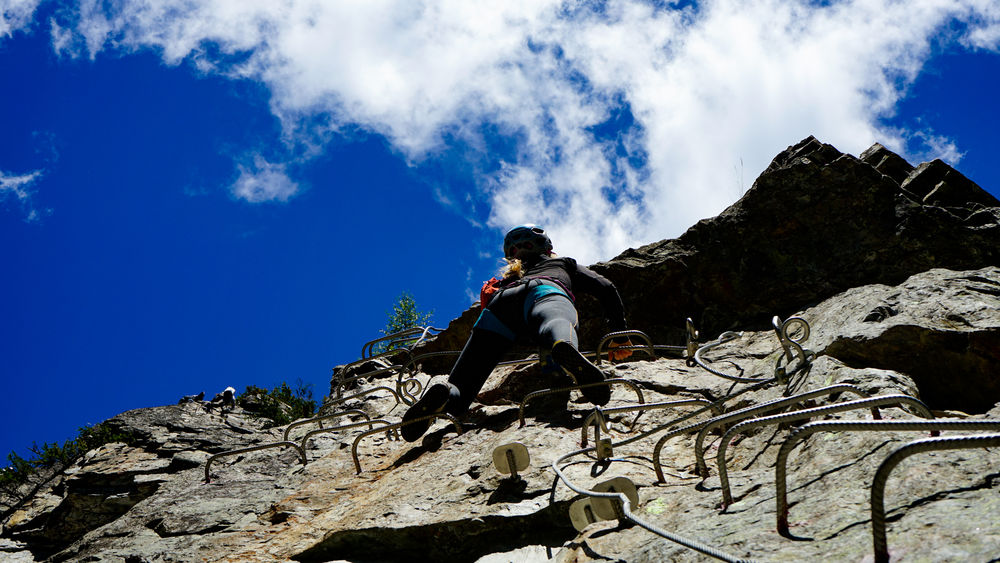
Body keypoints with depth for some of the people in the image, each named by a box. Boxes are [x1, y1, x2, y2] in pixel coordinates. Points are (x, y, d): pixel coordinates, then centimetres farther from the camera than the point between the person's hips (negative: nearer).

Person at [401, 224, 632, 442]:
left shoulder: (508, 278, 48)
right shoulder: (565, 264, 42)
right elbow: (606, 288, 32)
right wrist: (620, 337, 38)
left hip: (499, 303, 2)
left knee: (457, 394, -7)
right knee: (556, 324, -39)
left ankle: (445, 396, -43)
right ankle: (566, 346, -77)